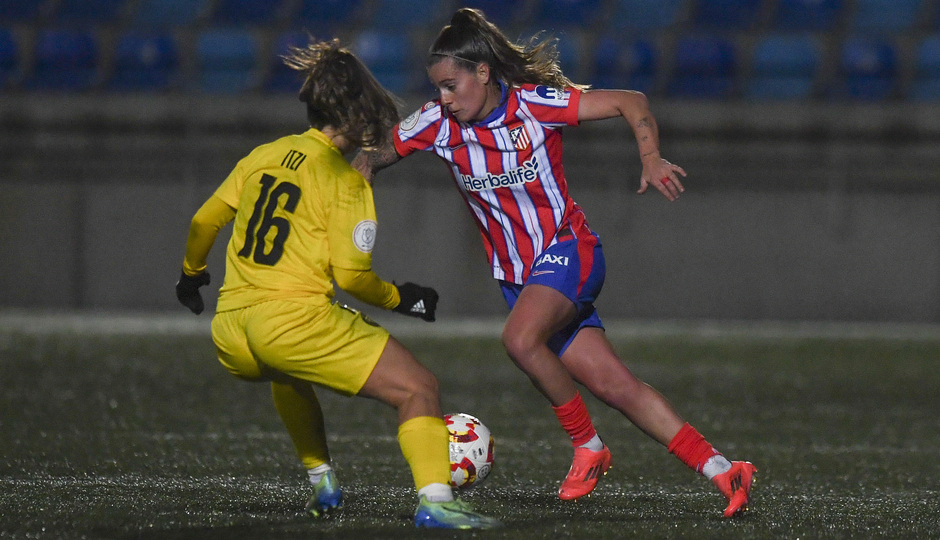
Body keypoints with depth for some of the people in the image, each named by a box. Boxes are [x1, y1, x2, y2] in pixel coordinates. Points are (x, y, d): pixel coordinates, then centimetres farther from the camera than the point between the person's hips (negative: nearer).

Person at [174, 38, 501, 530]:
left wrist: (191, 274, 39)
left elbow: (203, 223, 20)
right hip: (297, 319, -7)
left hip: (229, 333, 7)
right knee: (418, 388, -4)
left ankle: (321, 483, 38)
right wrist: (400, 299, 9)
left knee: (289, 375, 42)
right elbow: (351, 275, -9)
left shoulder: (264, 155, 14)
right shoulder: (346, 180, -4)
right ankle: (434, 500, -22)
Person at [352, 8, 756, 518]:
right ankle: (719, 469, 1)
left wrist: (651, 160, -28)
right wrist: (365, 161, -17)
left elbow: (631, 103, -13)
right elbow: (380, 150, 7)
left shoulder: (535, 103, -16)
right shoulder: (437, 123, -4)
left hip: (567, 250, -5)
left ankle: (588, 446, -12)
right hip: (517, 276, 5)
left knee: (520, 338, -32)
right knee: (612, 383, -3)